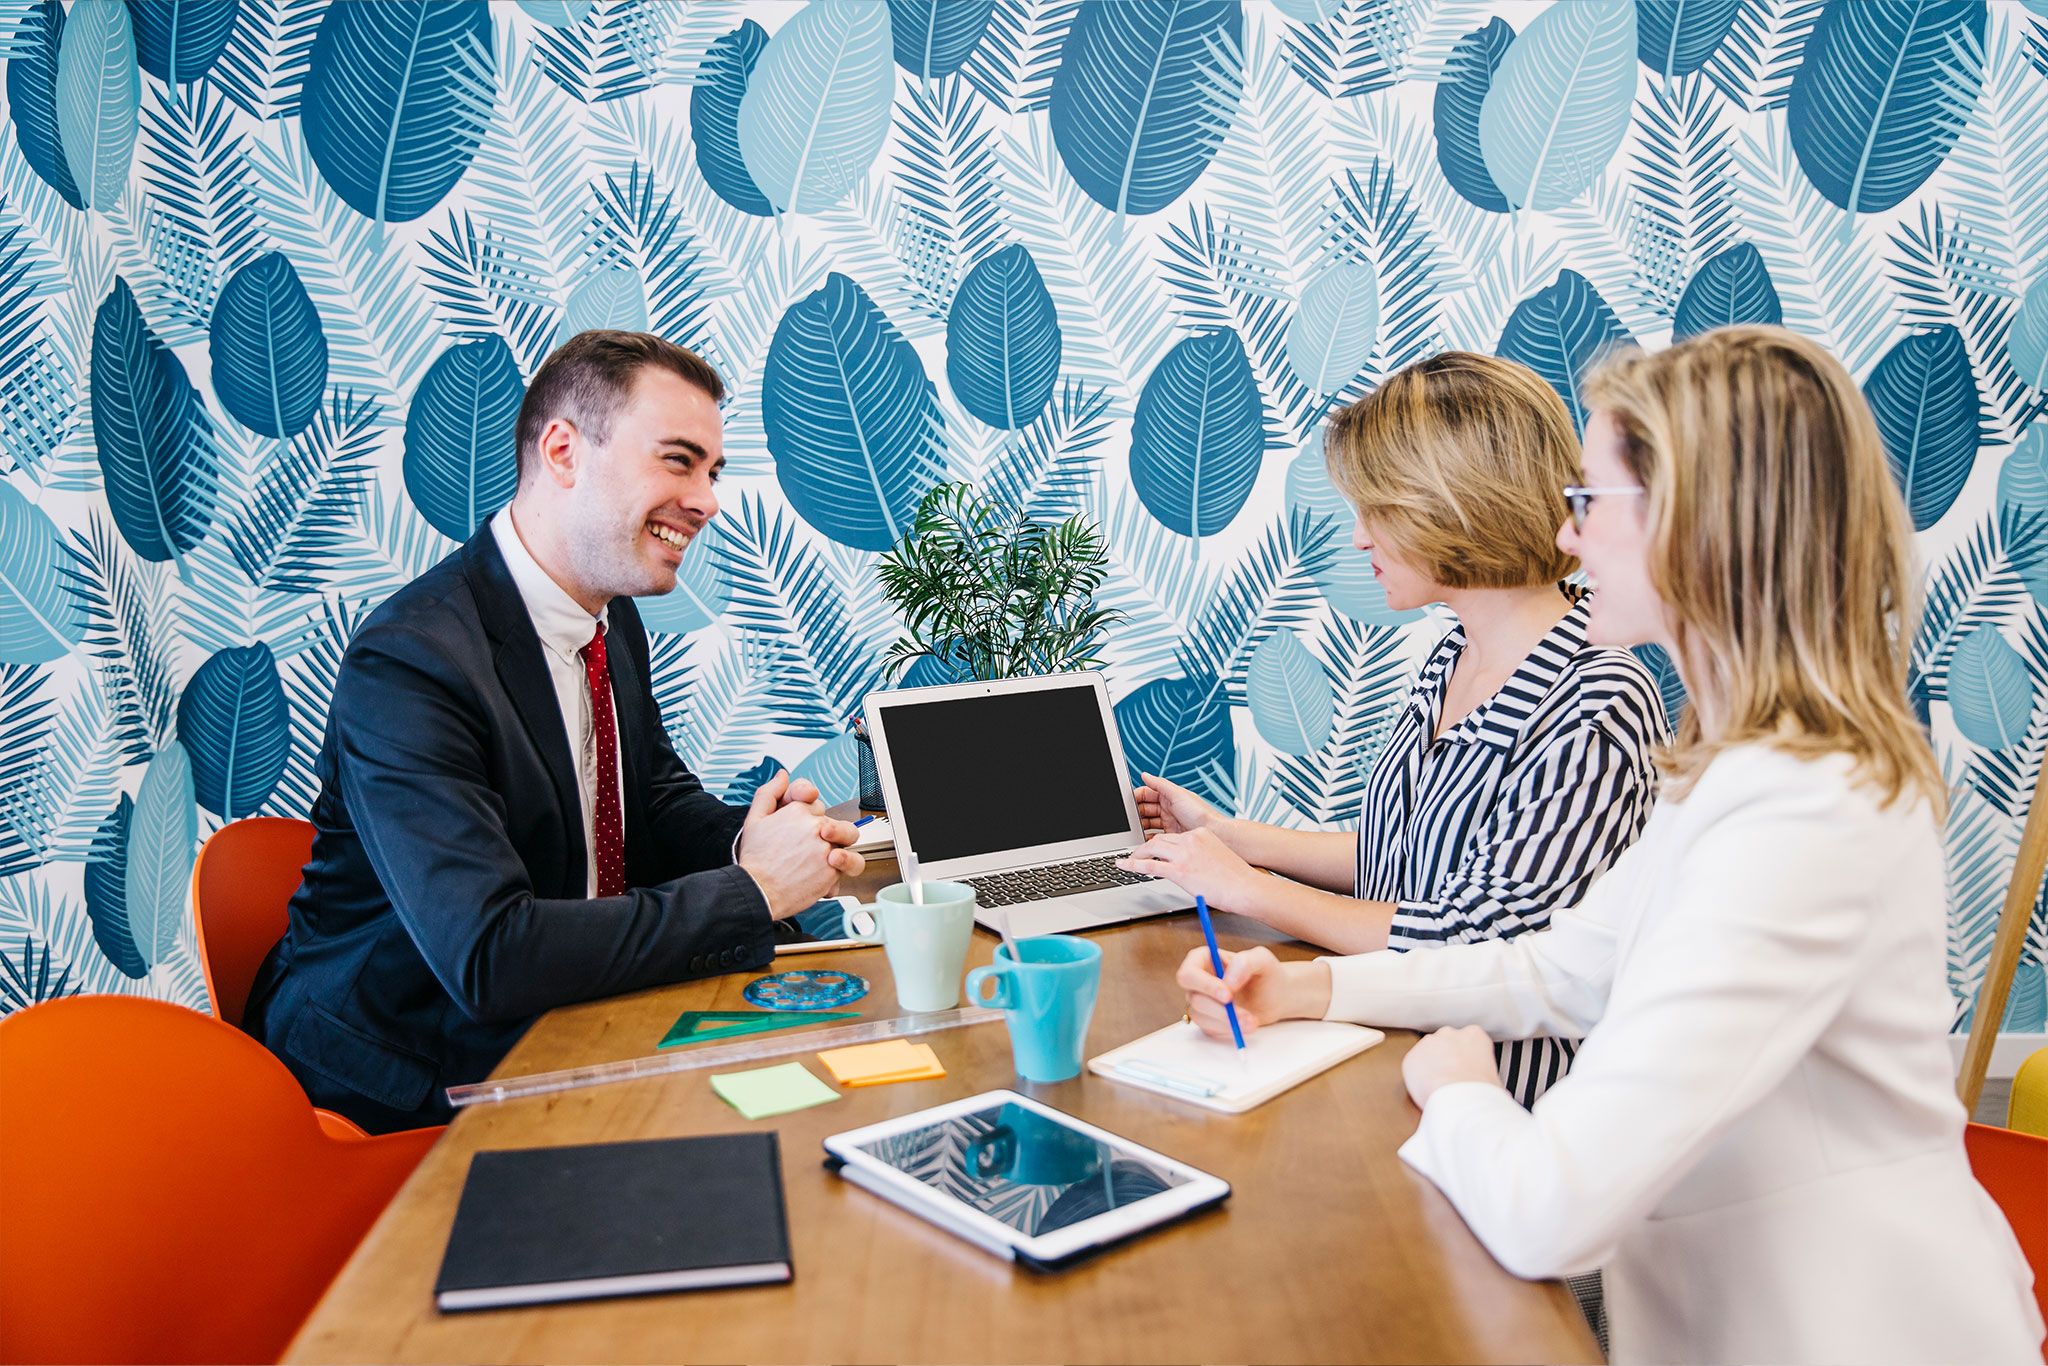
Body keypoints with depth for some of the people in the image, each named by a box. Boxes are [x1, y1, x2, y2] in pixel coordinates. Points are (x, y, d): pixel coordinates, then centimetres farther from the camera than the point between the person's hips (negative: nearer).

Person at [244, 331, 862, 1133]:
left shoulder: (612, 620, 2)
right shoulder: (407, 666, -26)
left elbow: (658, 799, 14)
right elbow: (488, 960, -34)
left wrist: (748, 843, -10)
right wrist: (752, 891, -28)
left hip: (562, 1029, 8)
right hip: (403, 1088, -8)